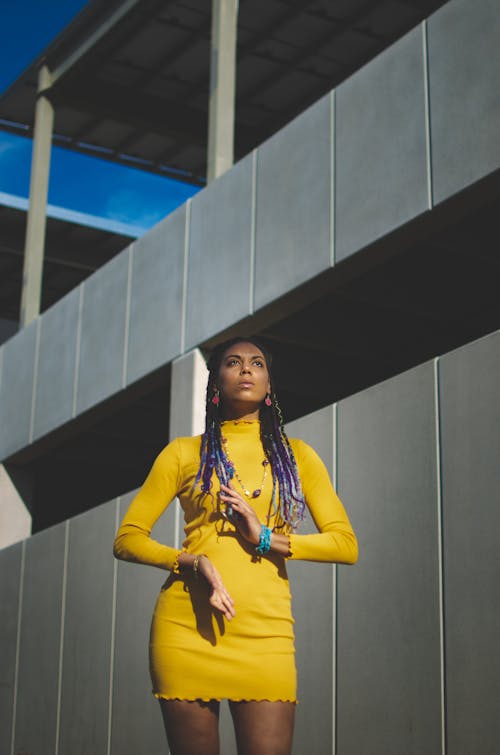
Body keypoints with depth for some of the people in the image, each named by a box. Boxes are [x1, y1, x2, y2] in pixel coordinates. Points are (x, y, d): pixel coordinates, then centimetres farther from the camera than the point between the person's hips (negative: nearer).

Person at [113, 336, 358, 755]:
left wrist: (267, 538, -8)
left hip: (265, 631, 1)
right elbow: (128, 539, 8)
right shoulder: (185, 453, 11)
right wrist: (192, 562, -10)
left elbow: (346, 544, 7)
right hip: (188, 626, 0)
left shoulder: (296, 455, 14)